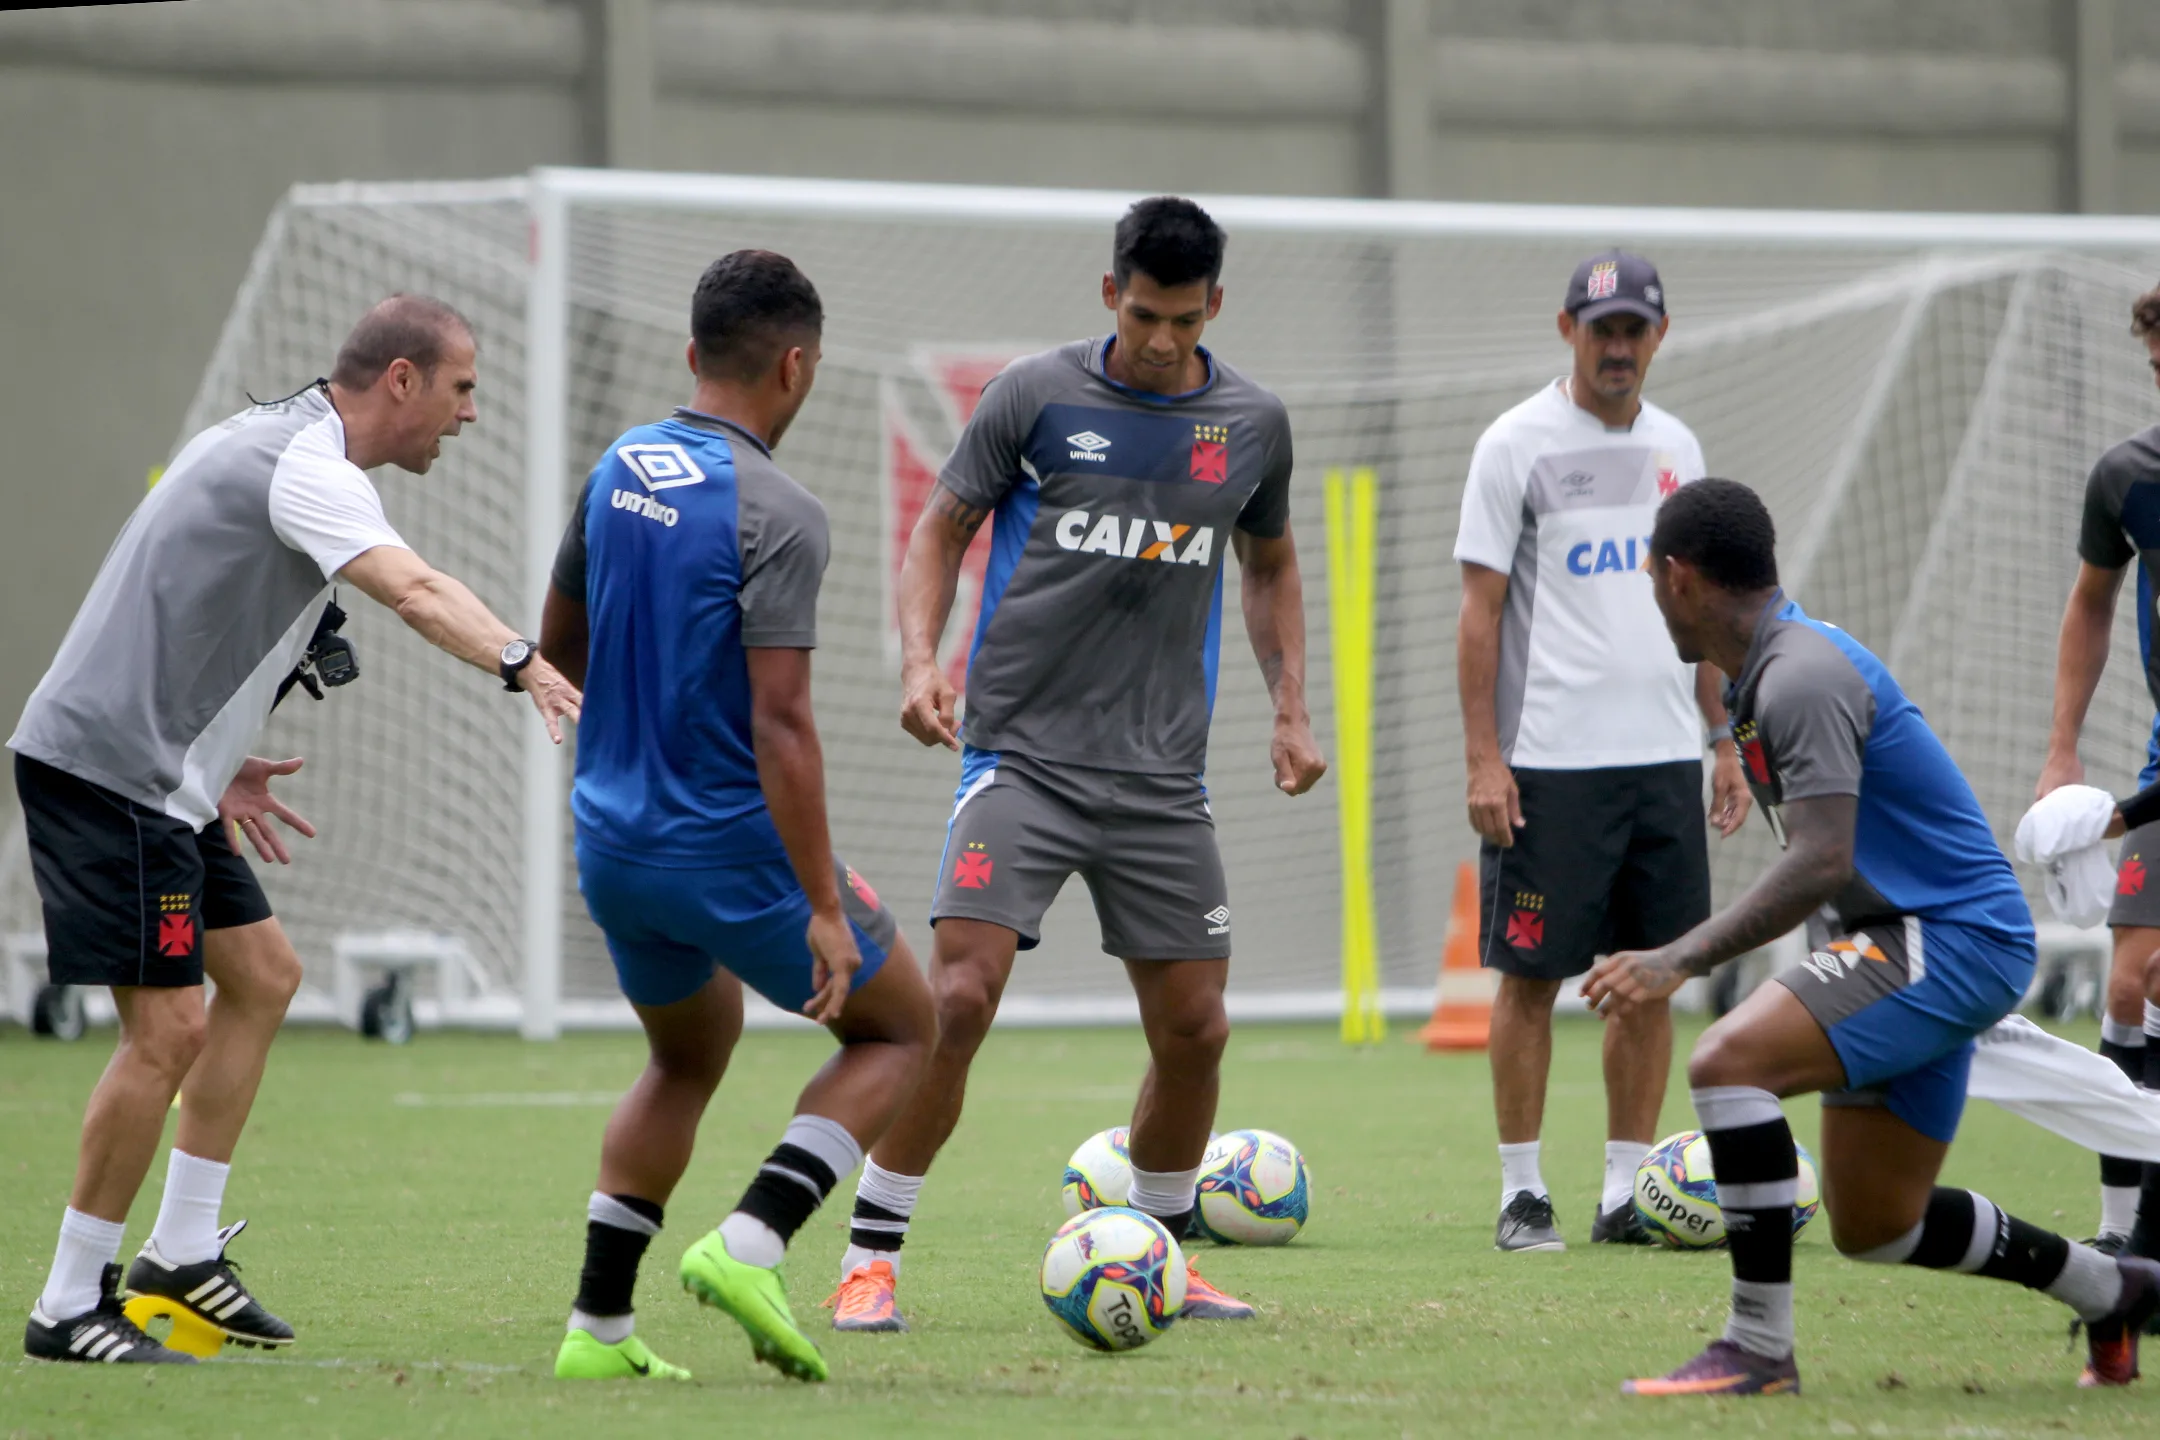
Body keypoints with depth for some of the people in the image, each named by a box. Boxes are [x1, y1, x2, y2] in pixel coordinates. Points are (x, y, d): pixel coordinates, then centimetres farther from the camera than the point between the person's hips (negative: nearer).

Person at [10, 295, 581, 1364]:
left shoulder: (269, 443, 17)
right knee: (168, 1029, -12)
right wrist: (522, 665, -50)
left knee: (262, 976, 16)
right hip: (107, 768, -11)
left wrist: (212, 763, 23)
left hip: (159, 782, 11)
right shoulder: (308, 468, -16)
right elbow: (417, 595, -36)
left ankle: (181, 1252, 19)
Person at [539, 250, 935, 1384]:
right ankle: (751, 1244, -7)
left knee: (688, 1055, 28)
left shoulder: (617, 470, 4)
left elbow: (560, 644, 18)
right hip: (733, 848, -7)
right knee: (900, 1030, 12)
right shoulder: (775, 513, -19)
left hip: (613, 846, 7)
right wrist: (824, 907, -22)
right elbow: (779, 724, -24)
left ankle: (599, 1326, 20)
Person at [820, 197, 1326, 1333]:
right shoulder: (1037, 395, -3)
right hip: (1022, 755, -4)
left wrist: (1291, 708, 12)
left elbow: (1269, 564, 23)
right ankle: (869, 1259, -8)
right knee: (959, 995, -17)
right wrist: (920, 659, -12)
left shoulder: (1251, 424, 7)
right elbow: (942, 528, 4)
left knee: (1194, 1028, 3)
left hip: (1162, 774, 4)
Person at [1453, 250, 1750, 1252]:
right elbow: (1480, 609, -5)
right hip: (1550, 760, -5)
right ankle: (1522, 1191, 5)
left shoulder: (1675, 448, 13)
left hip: (1663, 757, 5)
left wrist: (1723, 740, 14)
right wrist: (1483, 757, -11)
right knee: (1531, 975, -2)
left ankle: (1627, 1190, 10)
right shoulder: (1519, 445, -3)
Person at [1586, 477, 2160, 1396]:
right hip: (1919, 943, 10)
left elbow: (1820, 864, -28)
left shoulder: (1802, 676, -18)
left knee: (1728, 1062, -26)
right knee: (1874, 1227, 15)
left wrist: (1681, 961, -32)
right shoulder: (1772, 668, 14)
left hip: (1949, 940, -10)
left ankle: (1759, 1350, -25)